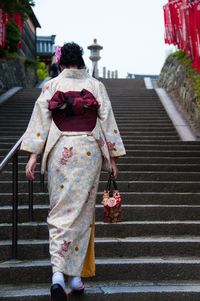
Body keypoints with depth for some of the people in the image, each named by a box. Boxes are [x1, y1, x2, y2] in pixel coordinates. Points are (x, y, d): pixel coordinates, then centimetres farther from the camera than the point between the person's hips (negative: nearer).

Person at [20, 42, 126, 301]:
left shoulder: (51, 86, 4)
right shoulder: (96, 86, 5)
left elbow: (40, 120, -2)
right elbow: (107, 122, 4)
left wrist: (33, 156, -2)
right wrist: (112, 158, 8)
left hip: (60, 152, 0)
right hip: (89, 151, 1)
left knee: (61, 211, 3)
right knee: (83, 211, 8)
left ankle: (58, 272, -13)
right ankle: (75, 275, 12)